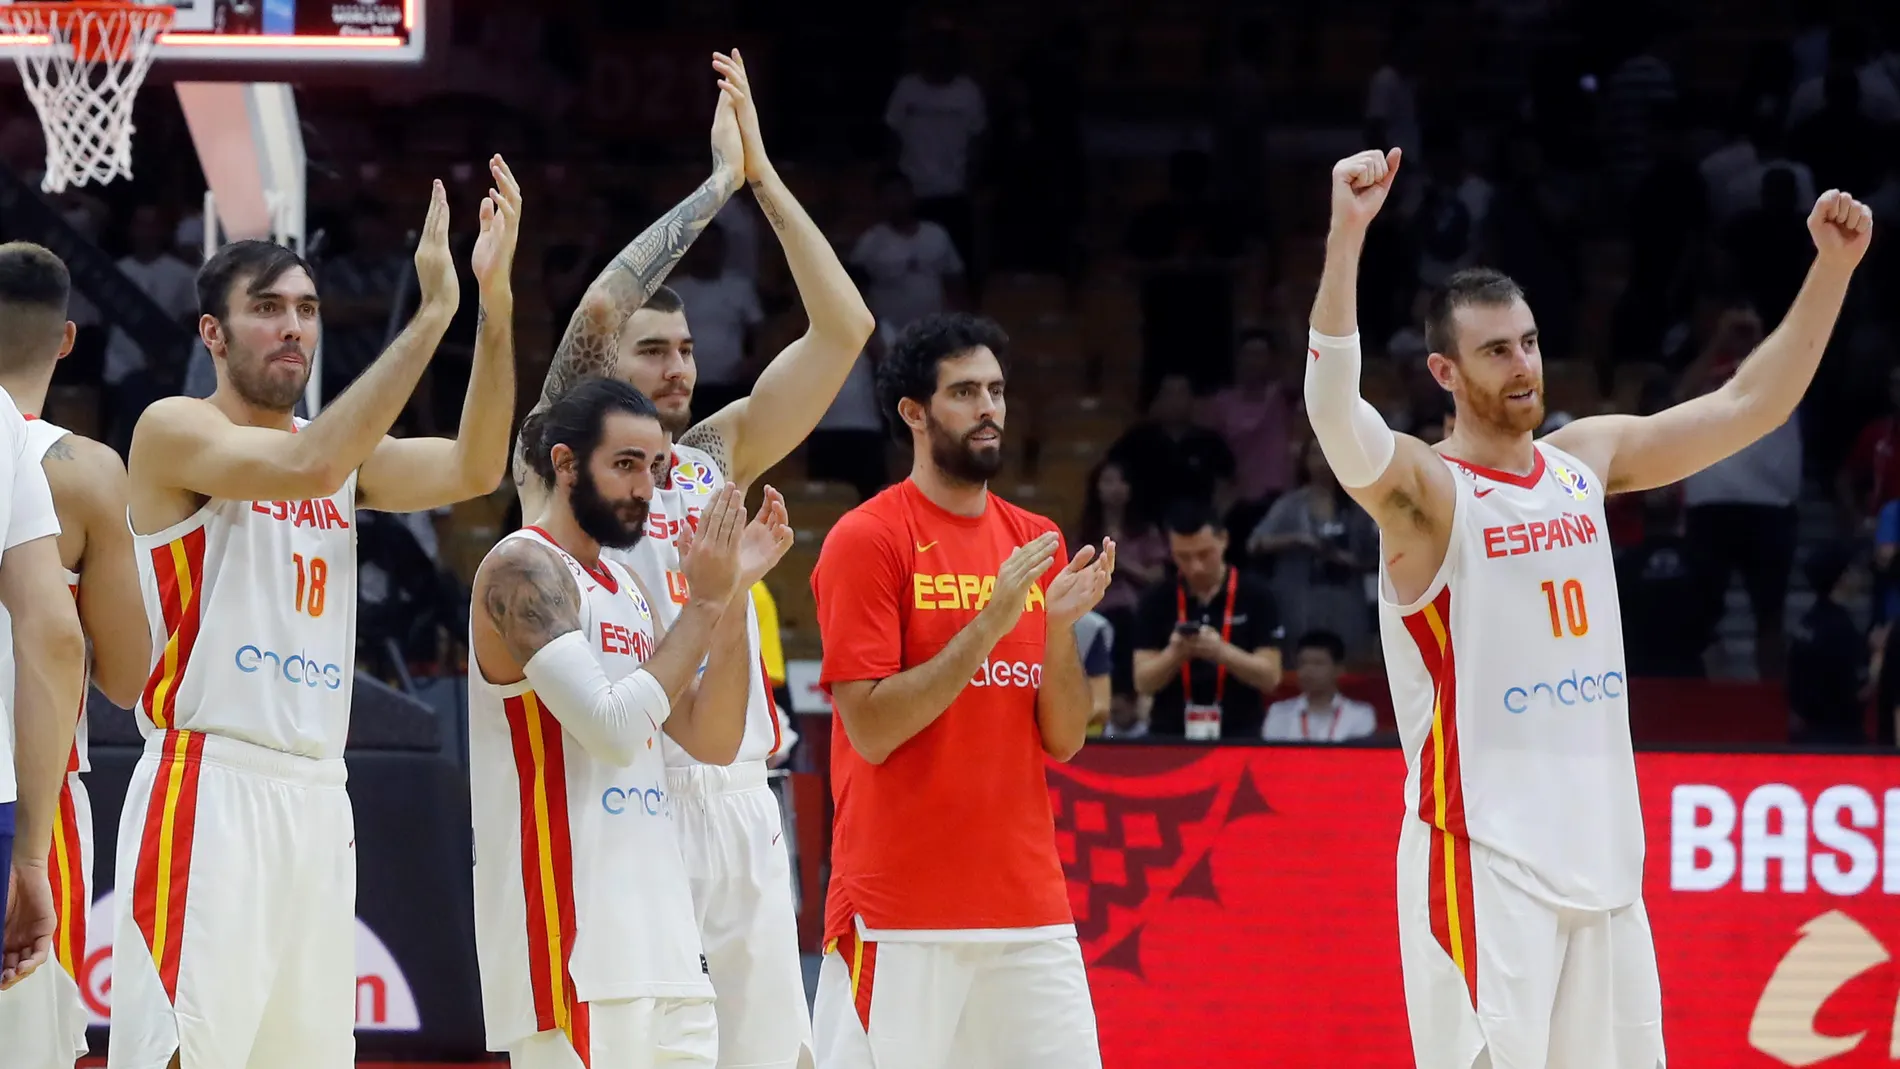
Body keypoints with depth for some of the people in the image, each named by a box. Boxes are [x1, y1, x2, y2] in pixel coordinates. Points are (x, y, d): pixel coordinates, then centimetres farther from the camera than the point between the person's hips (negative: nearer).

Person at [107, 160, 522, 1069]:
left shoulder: (345, 453, 17)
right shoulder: (175, 430, -3)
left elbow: (474, 470, 2)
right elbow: (307, 465, -21)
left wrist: (495, 302, -9)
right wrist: (431, 312, -21)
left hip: (317, 797, 7)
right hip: (209, 787, -7)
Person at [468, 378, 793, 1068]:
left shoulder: (627, 590, 18)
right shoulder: (524, 568, -9)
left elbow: (713, 742, 14)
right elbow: (613, 730, -21)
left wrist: (736, 593, 6)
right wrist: (703, 603, -14)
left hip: (657, 930, 9)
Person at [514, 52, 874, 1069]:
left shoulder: (716, 454, 15)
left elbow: (843, 328, 10)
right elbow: (599, 307, -15)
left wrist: (767, 179, 2)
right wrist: (718, 181, -9)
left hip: (738, 794, 6)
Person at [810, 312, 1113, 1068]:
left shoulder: (1036, 543, 12)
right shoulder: (866, 539, -5)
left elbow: (1064, 741, 10)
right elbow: (871, 729, -12)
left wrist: (1061, 627, -7)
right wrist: (990, 623, -17)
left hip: (1027, 902, 5)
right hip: (901, 912, -5)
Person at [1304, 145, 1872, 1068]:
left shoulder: (1587, 458, 11)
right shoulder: (1423, 490, -9)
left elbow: (1750, 404, 16)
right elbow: (1334, 410, -29)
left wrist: (1832, 267, 6)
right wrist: (1346, 234, -41)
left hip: (1602, 853, 7)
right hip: (1485, 859, -7)